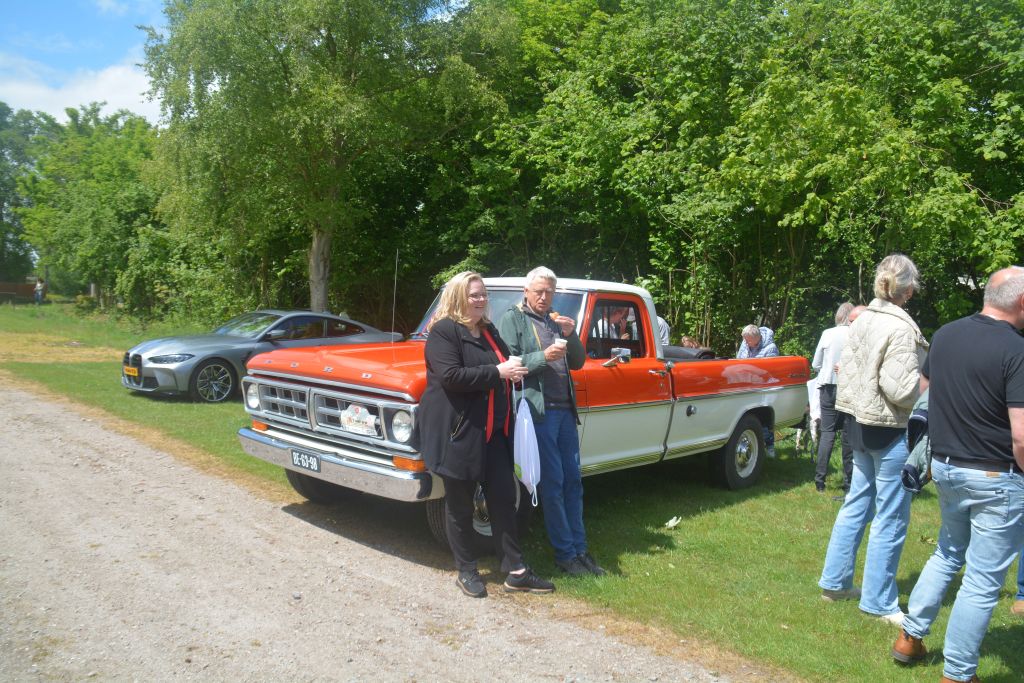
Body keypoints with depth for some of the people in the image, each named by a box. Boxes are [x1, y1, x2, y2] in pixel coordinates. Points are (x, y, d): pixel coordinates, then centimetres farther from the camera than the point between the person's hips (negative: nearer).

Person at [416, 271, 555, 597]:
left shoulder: (489, 331, 14)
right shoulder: (443, 332, -9)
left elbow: (505, 364, 27)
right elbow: (450, 376, -22)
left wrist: (515, 369, 5)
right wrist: (497, 372, -21)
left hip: (493, 432, 7)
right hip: (457, 432, -7)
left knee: (504, 498, 7)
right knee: (460, 504, 7)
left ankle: (516, 571, 16)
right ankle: (466, 571, 22)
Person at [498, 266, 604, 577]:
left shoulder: (557, 321, 17)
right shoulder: (512, 319, 0)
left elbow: (578, 362, 15)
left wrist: (571, 335, -2)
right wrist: (543, 357, -22)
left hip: (565, 410, 6)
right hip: (537, 409, -6)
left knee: (573, 481, 9)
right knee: (552, 484, -2)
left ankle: (580, 548, 19)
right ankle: (565, 553, 8)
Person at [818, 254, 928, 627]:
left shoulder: (863, 320, 6)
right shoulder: (901, 328, -18)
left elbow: (844, 367, 11)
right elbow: (900, 388, -21)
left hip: (858, 424, 8)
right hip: (889, 430, -8)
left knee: (856, 504, 19)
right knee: (890, 519, 4)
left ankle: (834, 582, 28)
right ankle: (878, 601, 15)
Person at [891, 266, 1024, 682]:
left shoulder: (945, 334, 2)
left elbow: (922, 389, 14)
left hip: (945, 467, 7)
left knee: (948, 554, 26)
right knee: (983, 579, 6)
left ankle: (910, 637, 31)